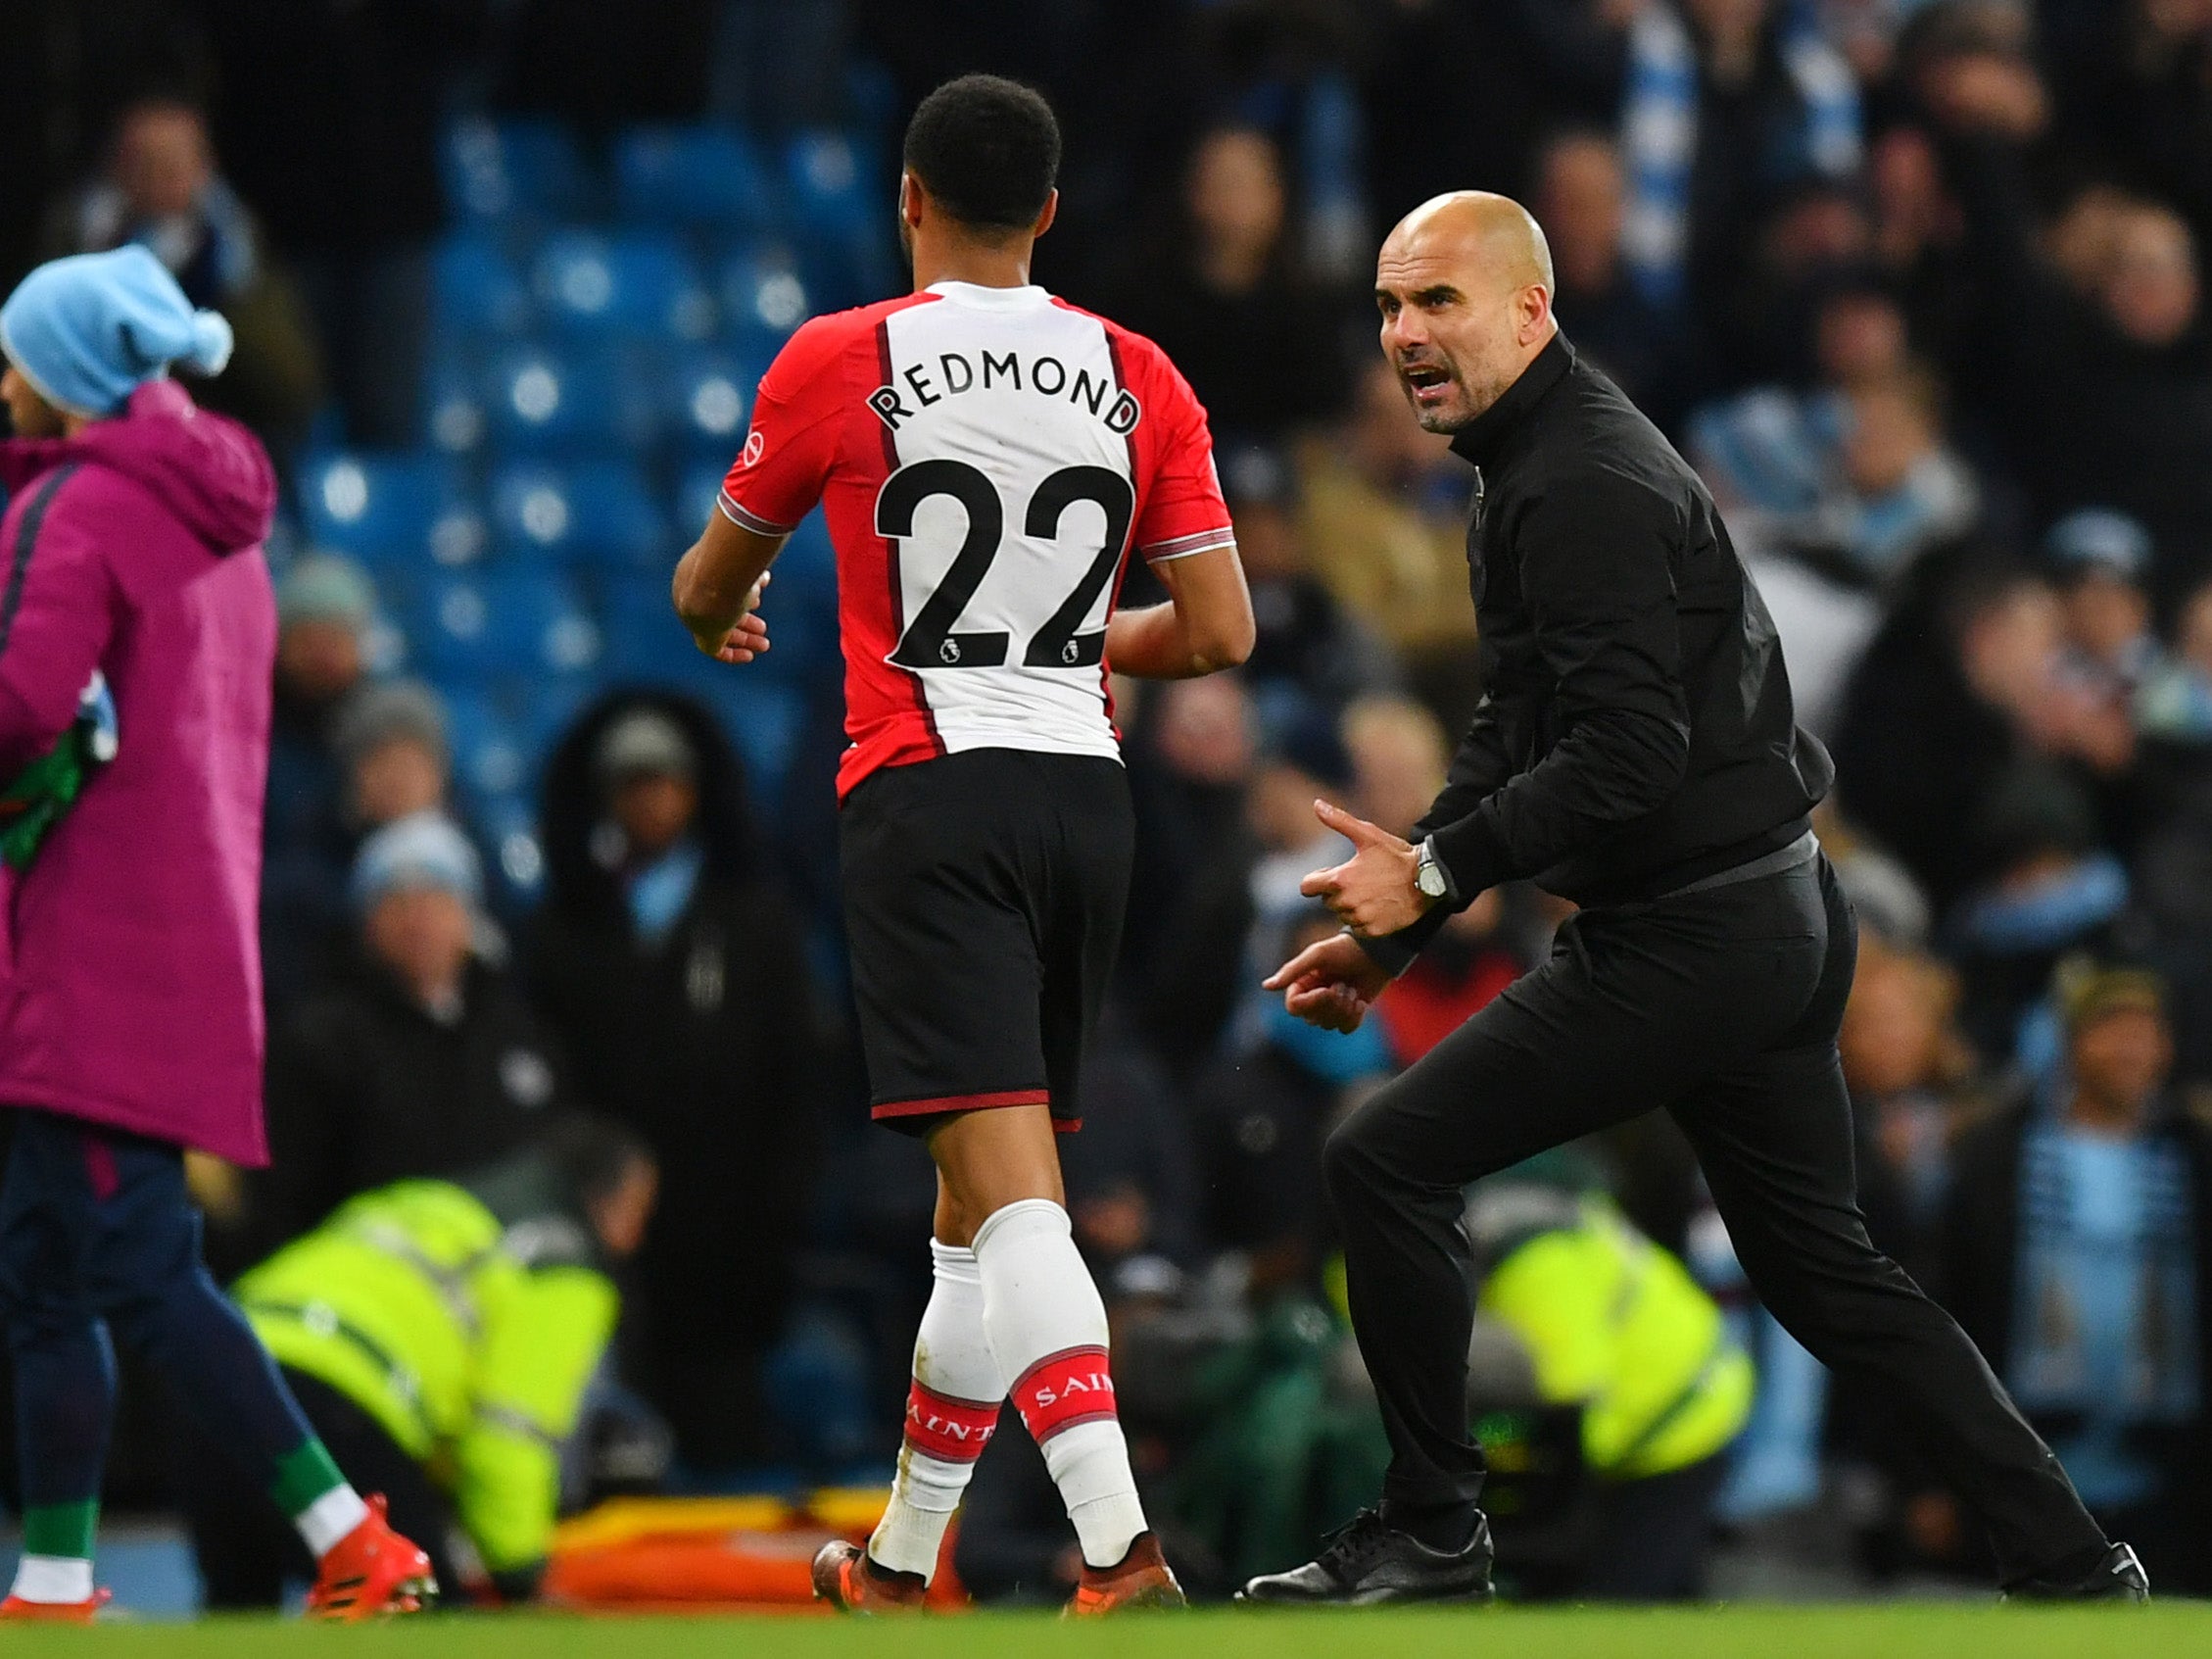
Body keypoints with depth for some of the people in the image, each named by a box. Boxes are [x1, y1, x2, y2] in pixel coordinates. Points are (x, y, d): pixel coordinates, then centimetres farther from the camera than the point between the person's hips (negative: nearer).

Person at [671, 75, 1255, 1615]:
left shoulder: (838, 363, -2)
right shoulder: (1137, 376, 6)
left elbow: (712, 585, 13)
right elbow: (1222, 631, 3)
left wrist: (722, 620, 38)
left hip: (927, 794, -4)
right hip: (1086, 794, 4)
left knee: (1010, 1190, -14)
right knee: (981, 1204, 15)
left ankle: (1124, 1548, -29)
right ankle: (902, 1558, 25)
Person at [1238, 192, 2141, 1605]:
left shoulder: (1584, 487, -18)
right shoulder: (1540, 463, 16)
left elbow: (1625, 758, -26)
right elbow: (1518, 739, 22)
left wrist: (1434, 873, -19)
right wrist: (1391, 925, 16)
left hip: (1688, 941, -11)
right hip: (1779, 919, 11)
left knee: (1387, 1161, -7)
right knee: (1825, 1270, 16)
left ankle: (1431, 1536, 0)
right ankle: (2070, 1565, 17)